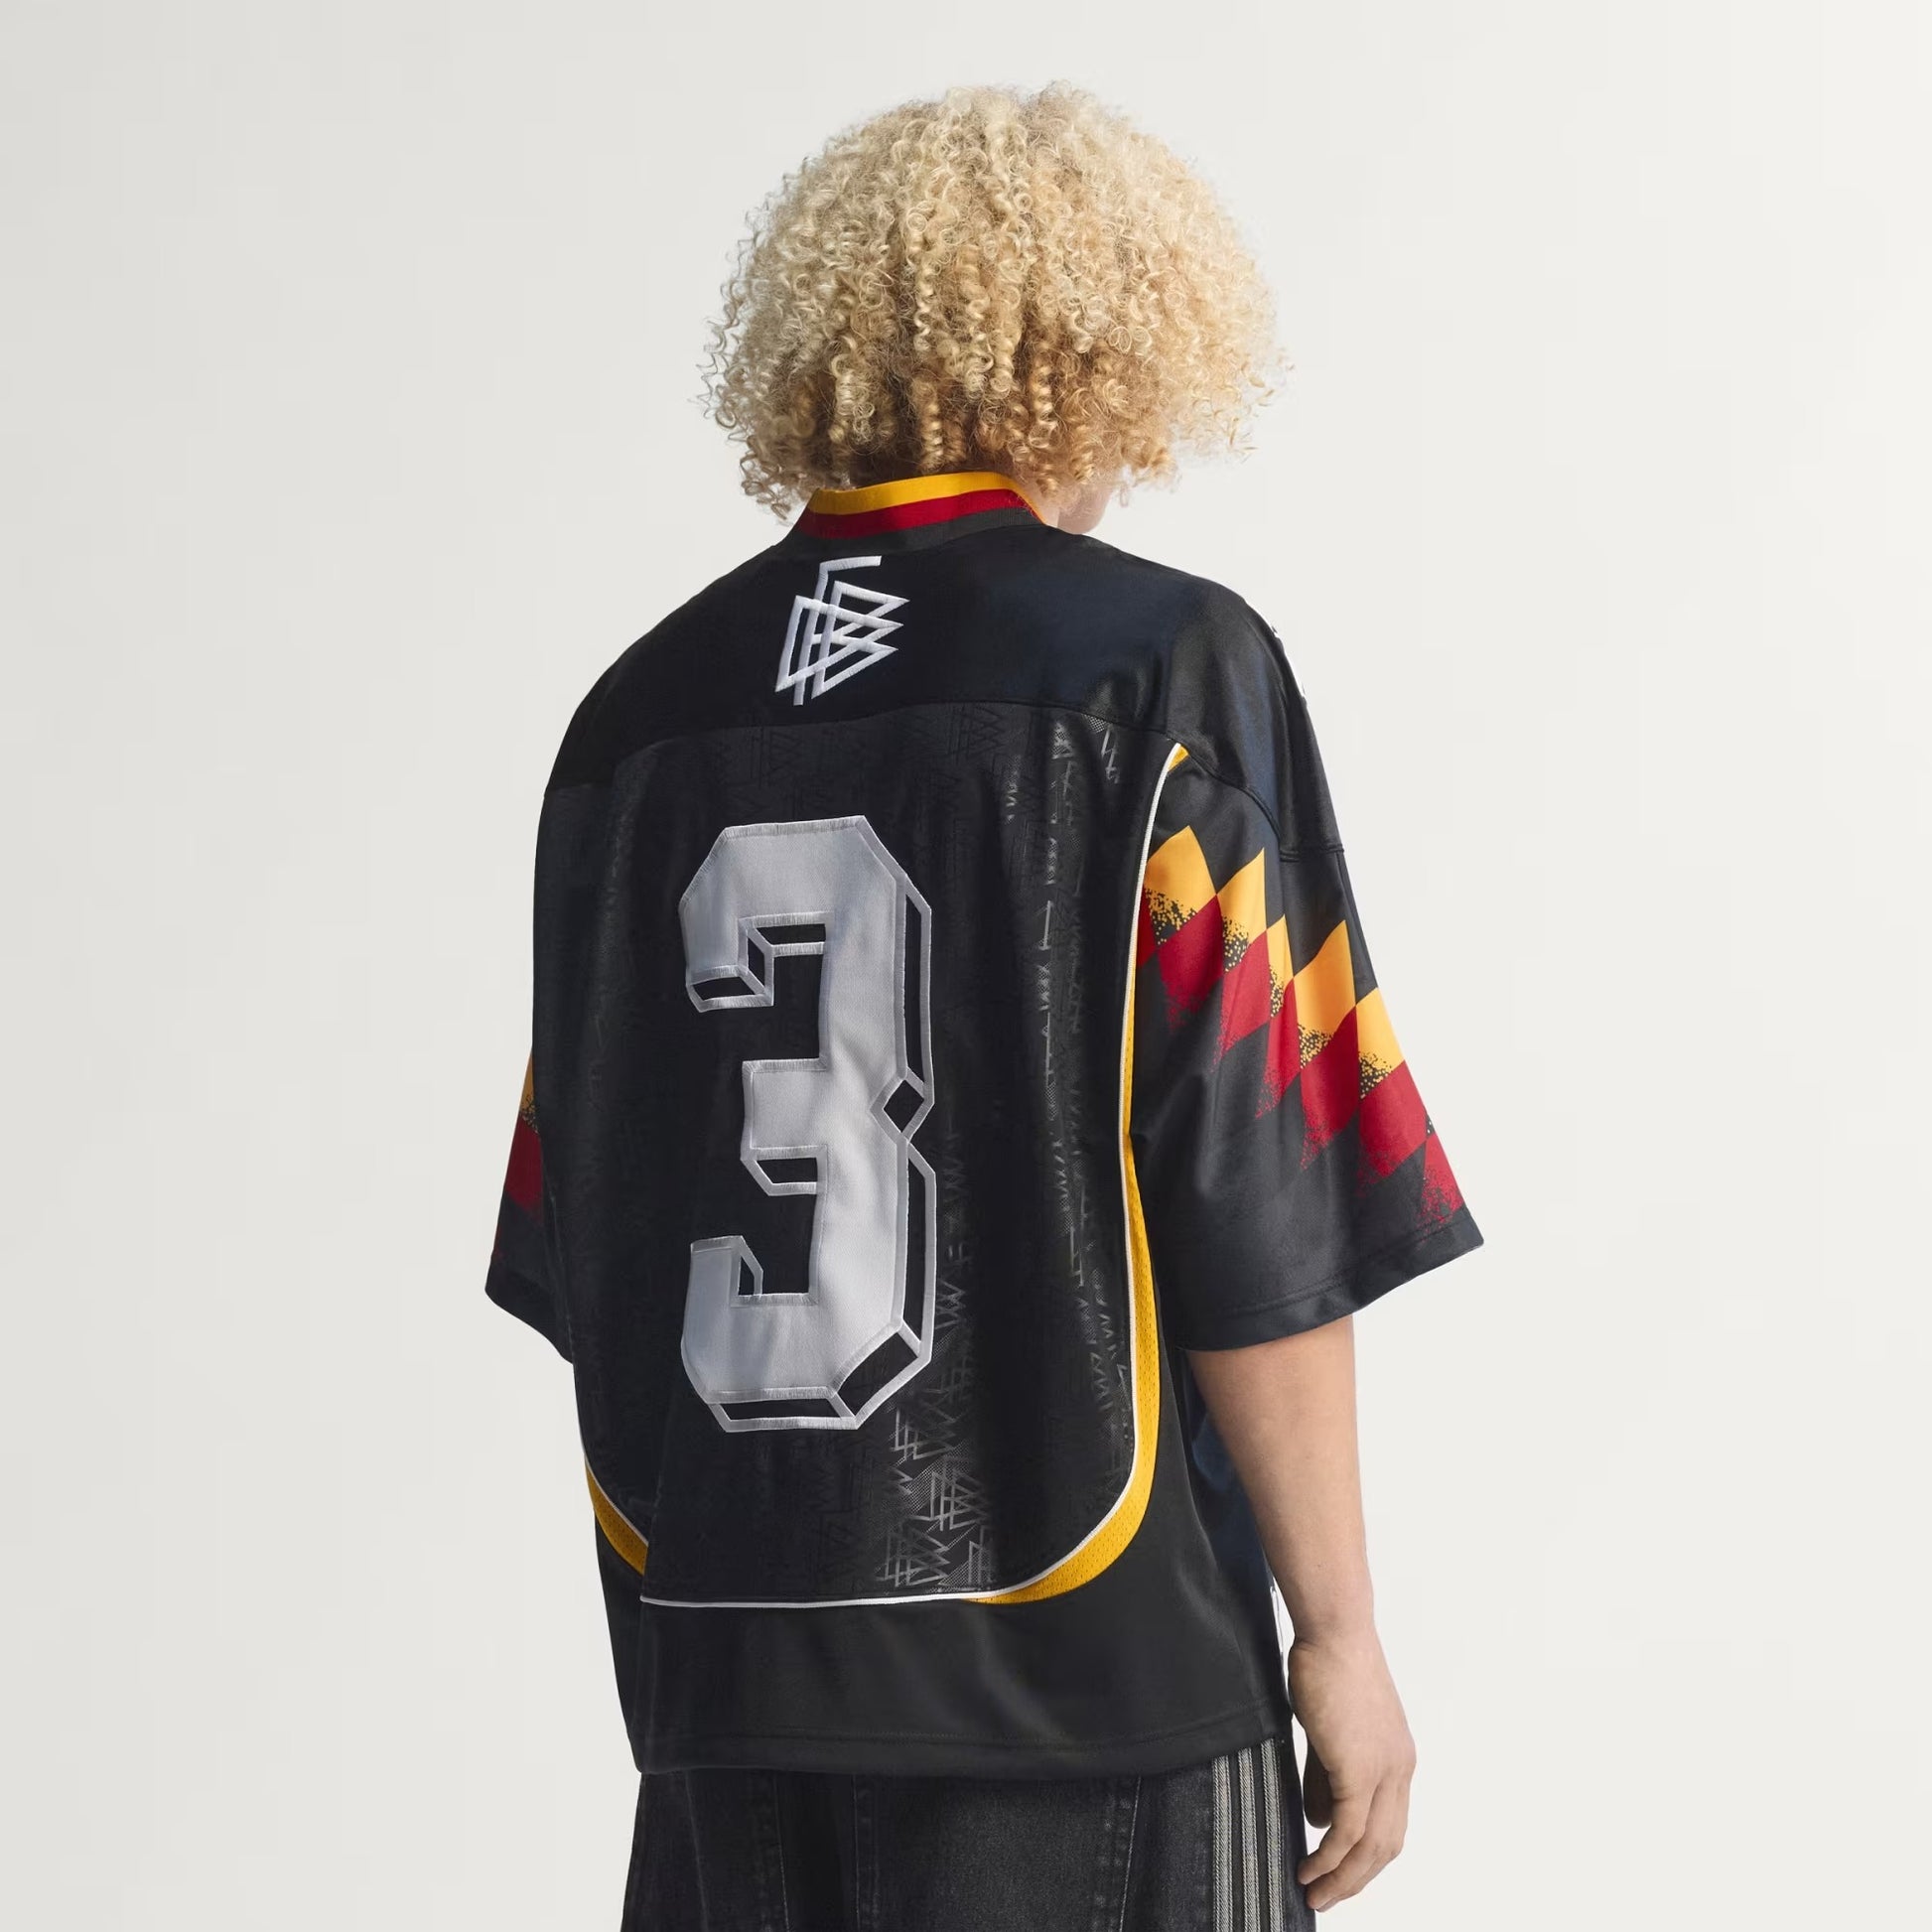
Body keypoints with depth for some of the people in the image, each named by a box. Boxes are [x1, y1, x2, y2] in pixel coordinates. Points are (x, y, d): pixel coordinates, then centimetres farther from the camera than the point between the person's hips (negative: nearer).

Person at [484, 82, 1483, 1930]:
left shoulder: (644, 706, 7)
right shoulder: (1161, 667, -7)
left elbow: (574, 1245, 10)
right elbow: (1252, 1208, -11)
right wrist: (1338, 1629, -4)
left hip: (717, 1647, 5)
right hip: (1079, 1656, -5)